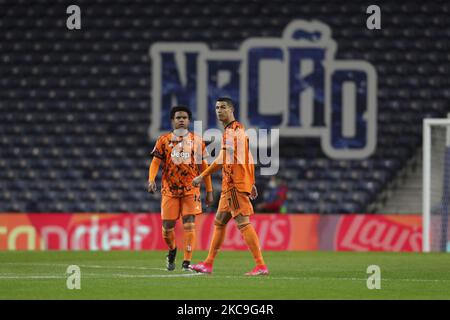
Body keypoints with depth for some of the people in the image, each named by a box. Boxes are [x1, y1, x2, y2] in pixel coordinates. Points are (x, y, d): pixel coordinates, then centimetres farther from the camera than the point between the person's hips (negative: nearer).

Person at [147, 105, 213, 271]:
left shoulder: (196, 141, 6)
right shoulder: (164, 140, 5)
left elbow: (203, 166, 10)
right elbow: (155, 162, 1)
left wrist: (209, 191, 8)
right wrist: (151, 180, -17)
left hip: (191, 190, 0)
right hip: (169, 189, 0)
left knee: (189, 225, -11)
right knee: (167, 226, 0)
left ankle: (186, 262, -9)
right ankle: (172, 250, 31)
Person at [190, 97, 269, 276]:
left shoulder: (231, 131, -13)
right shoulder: (239, 129, 18)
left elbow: (223, 159, -18)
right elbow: (249, 159, 22)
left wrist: (202, 177, -14)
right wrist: (252, 183, 25)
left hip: (235, 185, -10)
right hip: (229, 187, 10)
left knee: (243, 223, -13)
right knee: (219, 222, 16)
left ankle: (261, 266, -17)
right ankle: (208, 264, 24)